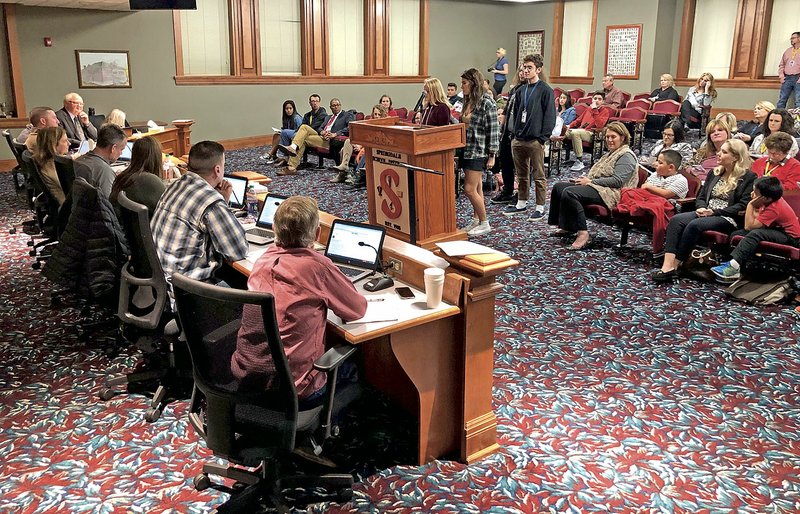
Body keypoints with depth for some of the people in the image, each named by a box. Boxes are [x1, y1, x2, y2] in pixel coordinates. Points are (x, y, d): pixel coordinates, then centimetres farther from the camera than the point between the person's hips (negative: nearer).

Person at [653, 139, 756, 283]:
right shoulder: (714, 173, 21)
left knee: (695, 225, -35)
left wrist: (715, 212, -16)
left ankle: (674, 266, -28)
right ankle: (667, 265, -38)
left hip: (728, 219, -6)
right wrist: (702, 208, -4)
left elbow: (743, 205, -10)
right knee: (676, 220, -25)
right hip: (705, 213, 6)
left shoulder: (748, 177, 0)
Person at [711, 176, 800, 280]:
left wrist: (750, 205, -26)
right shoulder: (771, 199, -5)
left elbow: (749, 226, -27)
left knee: (755, 234, -36)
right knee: (736, 235, -3)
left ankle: (733, 266, -35)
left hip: (790, 238, -9)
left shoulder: (774, 209, -29)